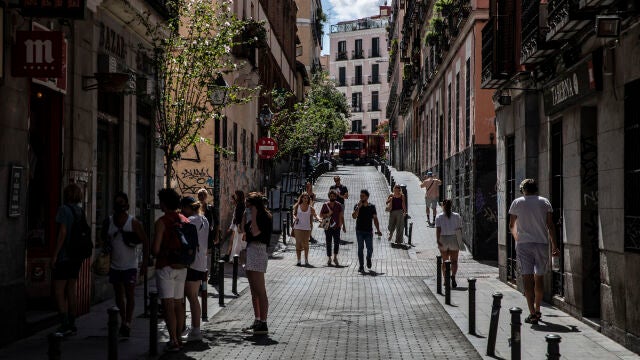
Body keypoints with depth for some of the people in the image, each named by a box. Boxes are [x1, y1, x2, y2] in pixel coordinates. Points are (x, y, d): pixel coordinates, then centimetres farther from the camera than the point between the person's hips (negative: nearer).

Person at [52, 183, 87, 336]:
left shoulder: (64, 209, -12)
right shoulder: (80, 211, 10)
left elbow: (62, 233, -18)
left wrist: (54, 256, -15)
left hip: (64, 255, -7)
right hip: (77, 255, 7)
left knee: (58, 291, -4)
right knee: (71, 290, 12)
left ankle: (64, 325, -11)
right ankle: (72, 325, 15)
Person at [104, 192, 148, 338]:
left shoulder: (134, 222, -8)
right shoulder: (109, 221, 3)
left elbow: (145, 241, -6)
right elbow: (104, 238, 18)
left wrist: (144, 261, -10)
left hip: (130, 265, -4)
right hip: (115, 265, 4)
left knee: (130, 295, -5)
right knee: (119, 295, 10)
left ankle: (127, 323, -6)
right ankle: (123, 321, 22)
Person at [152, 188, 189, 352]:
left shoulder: (162, 222, -13)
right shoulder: (185, 220, 7)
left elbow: (156, 249, -15)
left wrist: (159, 256, 5)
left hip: (165, 266, -7)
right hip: (181, 267, 7)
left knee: (168, 305, -6)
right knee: (178, 303, 14)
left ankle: (173, 341, -9)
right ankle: (179, 338, 18)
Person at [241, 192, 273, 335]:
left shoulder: (264, 217, -11)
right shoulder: (254, 218, 16)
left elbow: (255, 232, -24)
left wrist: (253, 216, -19)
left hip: (258, 251, -11)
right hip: (250, 251, 11)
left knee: (260, 291, -9)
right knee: (254, 291, 14)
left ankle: (263, 324, -8)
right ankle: (257, 321, 21)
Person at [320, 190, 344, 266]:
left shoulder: (338, 205, 3)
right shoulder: (325, 205, 2)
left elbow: (341, 216, 6)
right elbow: (321, 215, 7)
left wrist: (342, 224, 0)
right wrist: (327, 214, -11)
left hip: (336, 227, 0)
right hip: (327, 227, 0)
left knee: (337, 243, -7)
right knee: (328, 243, 4)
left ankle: (335, 258, 8)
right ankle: (329, 259, 14)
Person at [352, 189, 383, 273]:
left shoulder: (372, 207, 3)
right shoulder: (357, 206, -1)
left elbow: (375, 219, 7)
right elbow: (354, 216, -15)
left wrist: (378, 230, 2)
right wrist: (358, 207, -21)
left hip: (369, 231, 1)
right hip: (359, 231, -1)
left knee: (370, 249, -1)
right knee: (360, 249, -1)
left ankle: (368, 259, 32)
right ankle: (361, 266, 5)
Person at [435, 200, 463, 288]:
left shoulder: (439, 217, -1)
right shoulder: (457, 216, 2)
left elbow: (438, 229, -11)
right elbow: (460, 228, 2)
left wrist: (438, 240, -16)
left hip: (443, 239, 0)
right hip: (454, 239, 0)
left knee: (445, 261, 13)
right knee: (454, 261, 1)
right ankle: (453, 276, -24)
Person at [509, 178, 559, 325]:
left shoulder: (517, 203, 3)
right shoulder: (545, 202, 5)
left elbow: (511, 226, 11)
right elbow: (550, 226, 1)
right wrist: (554, 246, 6)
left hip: (523, 244, -2)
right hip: (541, 243, 2)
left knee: (527, 278, -4)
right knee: (539, 277, 14)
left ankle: (532, 313, -12)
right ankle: (537, 310, 26)